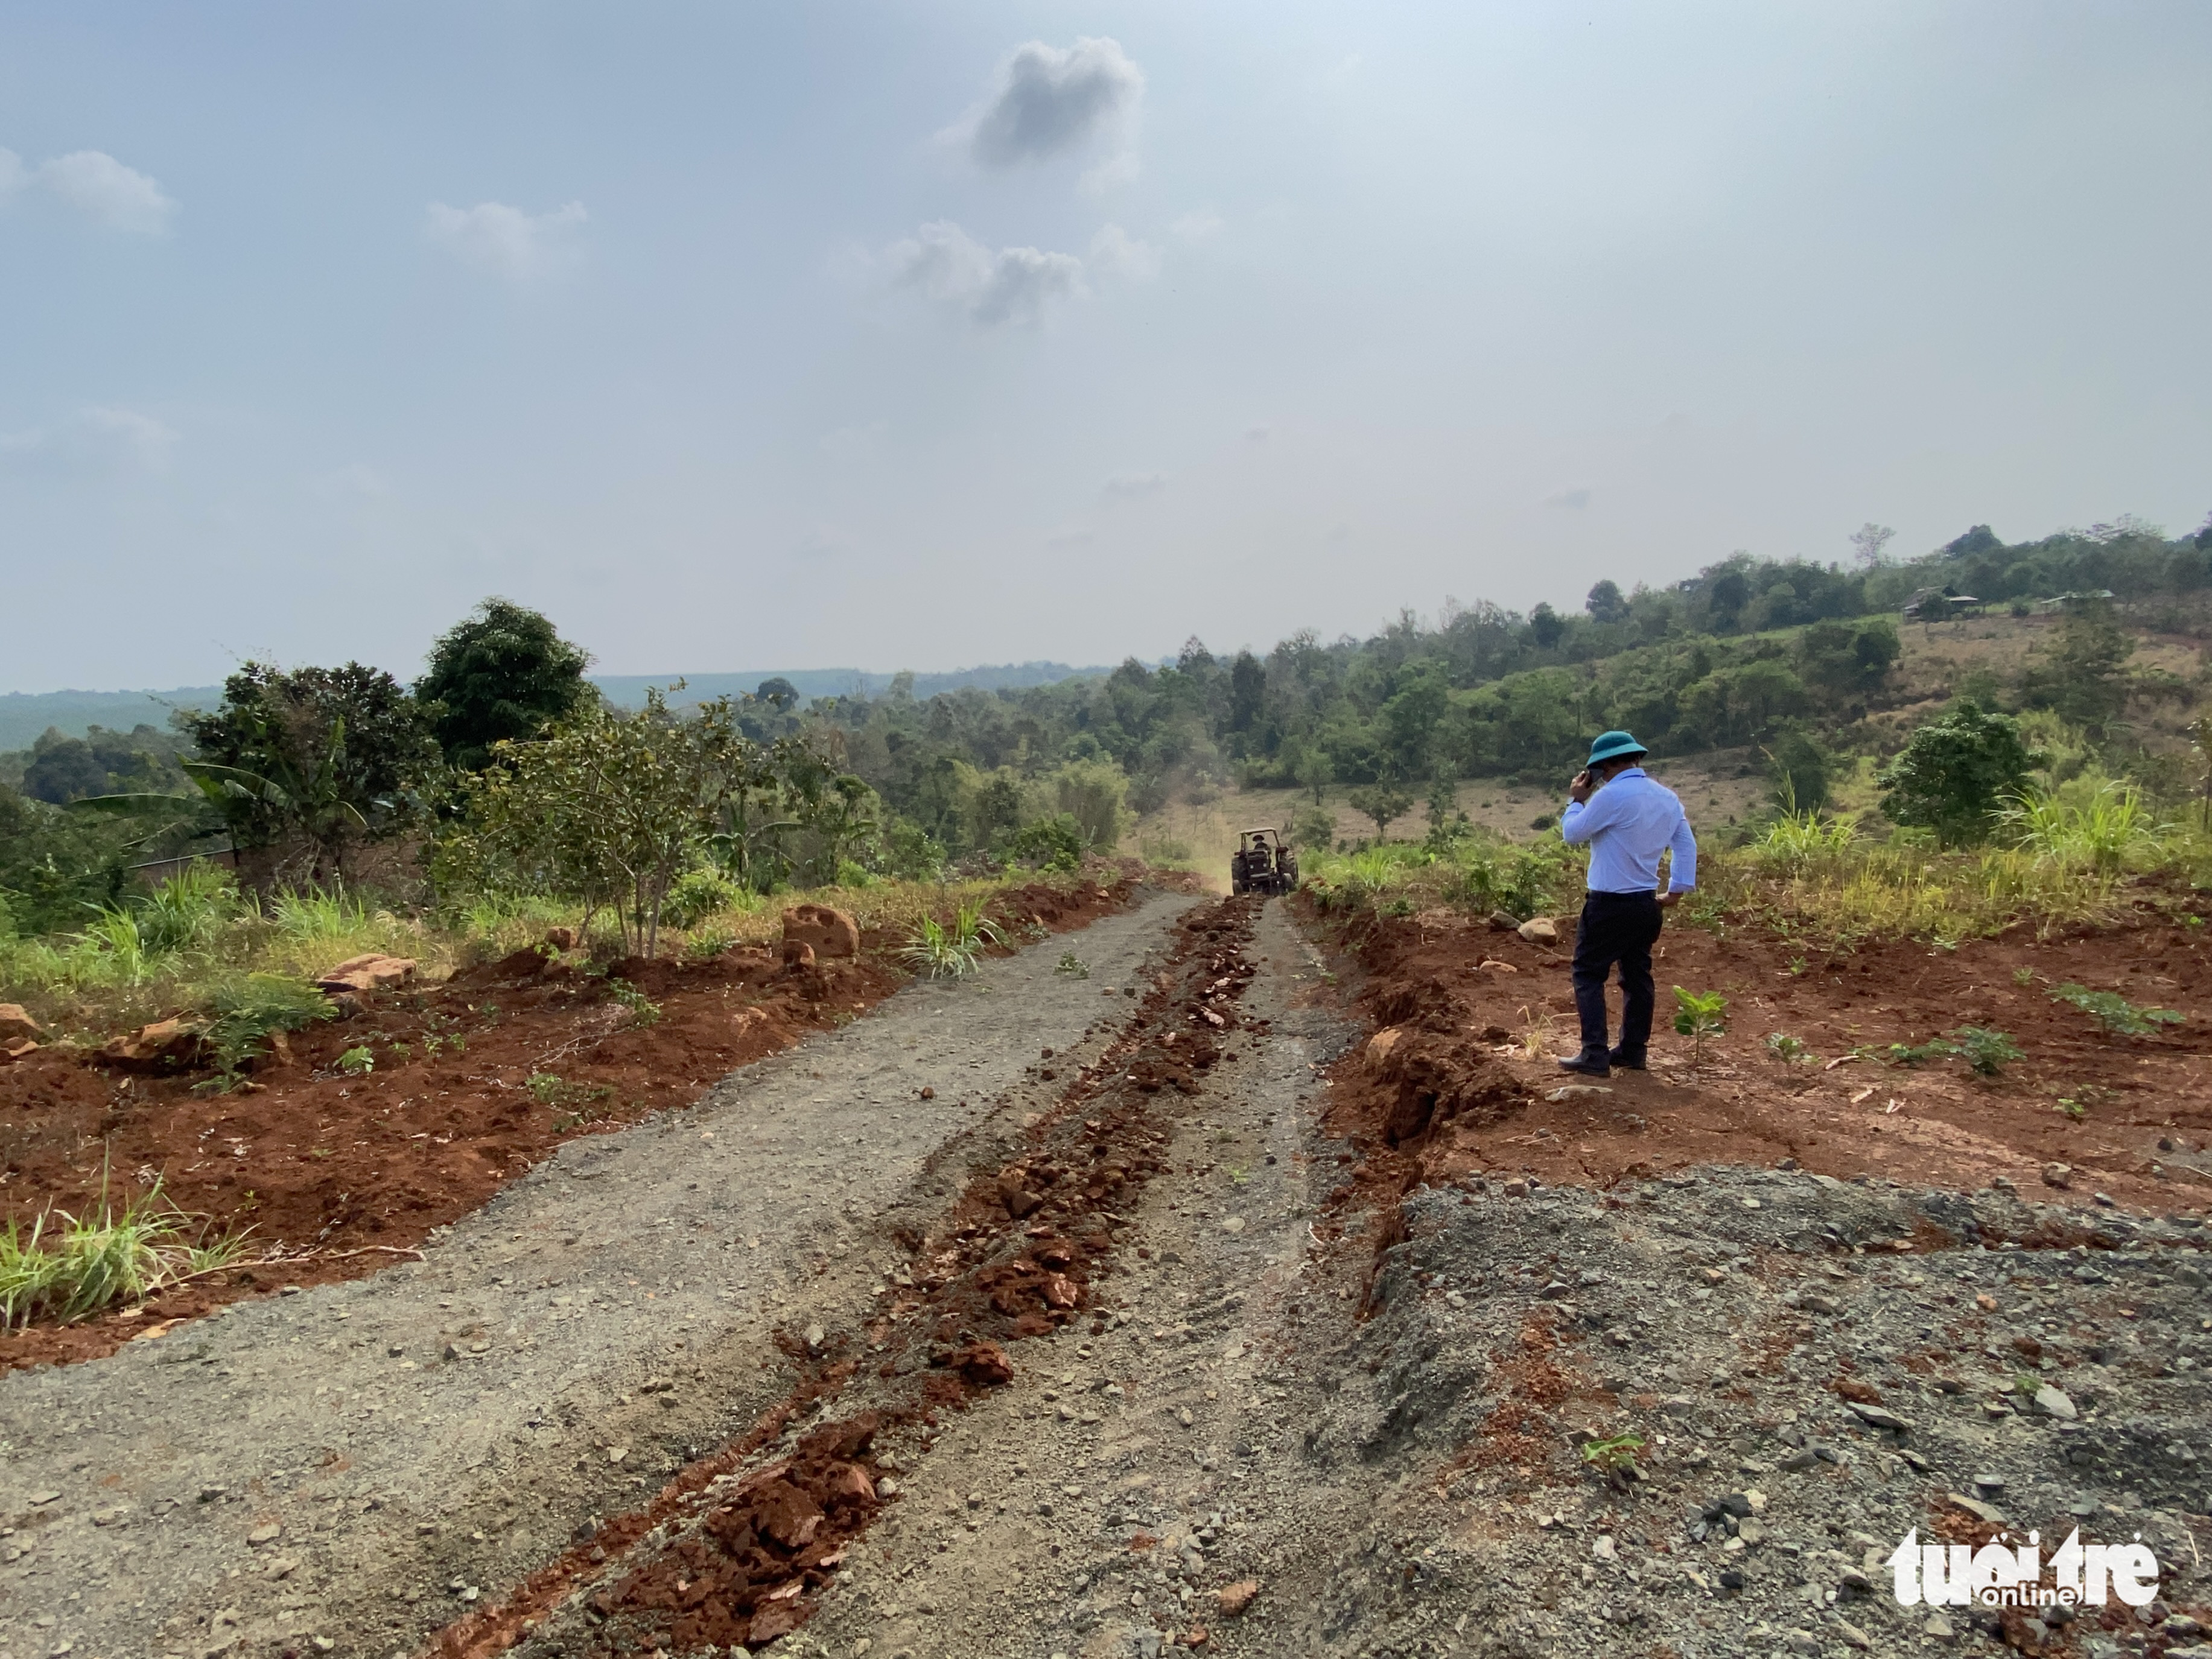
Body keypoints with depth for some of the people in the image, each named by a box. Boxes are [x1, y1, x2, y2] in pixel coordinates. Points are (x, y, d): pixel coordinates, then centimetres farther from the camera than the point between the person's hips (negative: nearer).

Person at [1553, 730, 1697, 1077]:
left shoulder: (1612, 796, -17)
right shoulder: (1668, 798, 9)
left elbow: (1572, 834, -10)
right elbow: (1686, 845, 12)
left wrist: (1575, 800, 5)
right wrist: (1677, 891, 15)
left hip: (1610, 904, -8)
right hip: (1647, 903, 8)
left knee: (1588, 974, 0)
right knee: (1637, 975, 14)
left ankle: (1595, 1056, -5)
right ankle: (1633, 1051, 20)